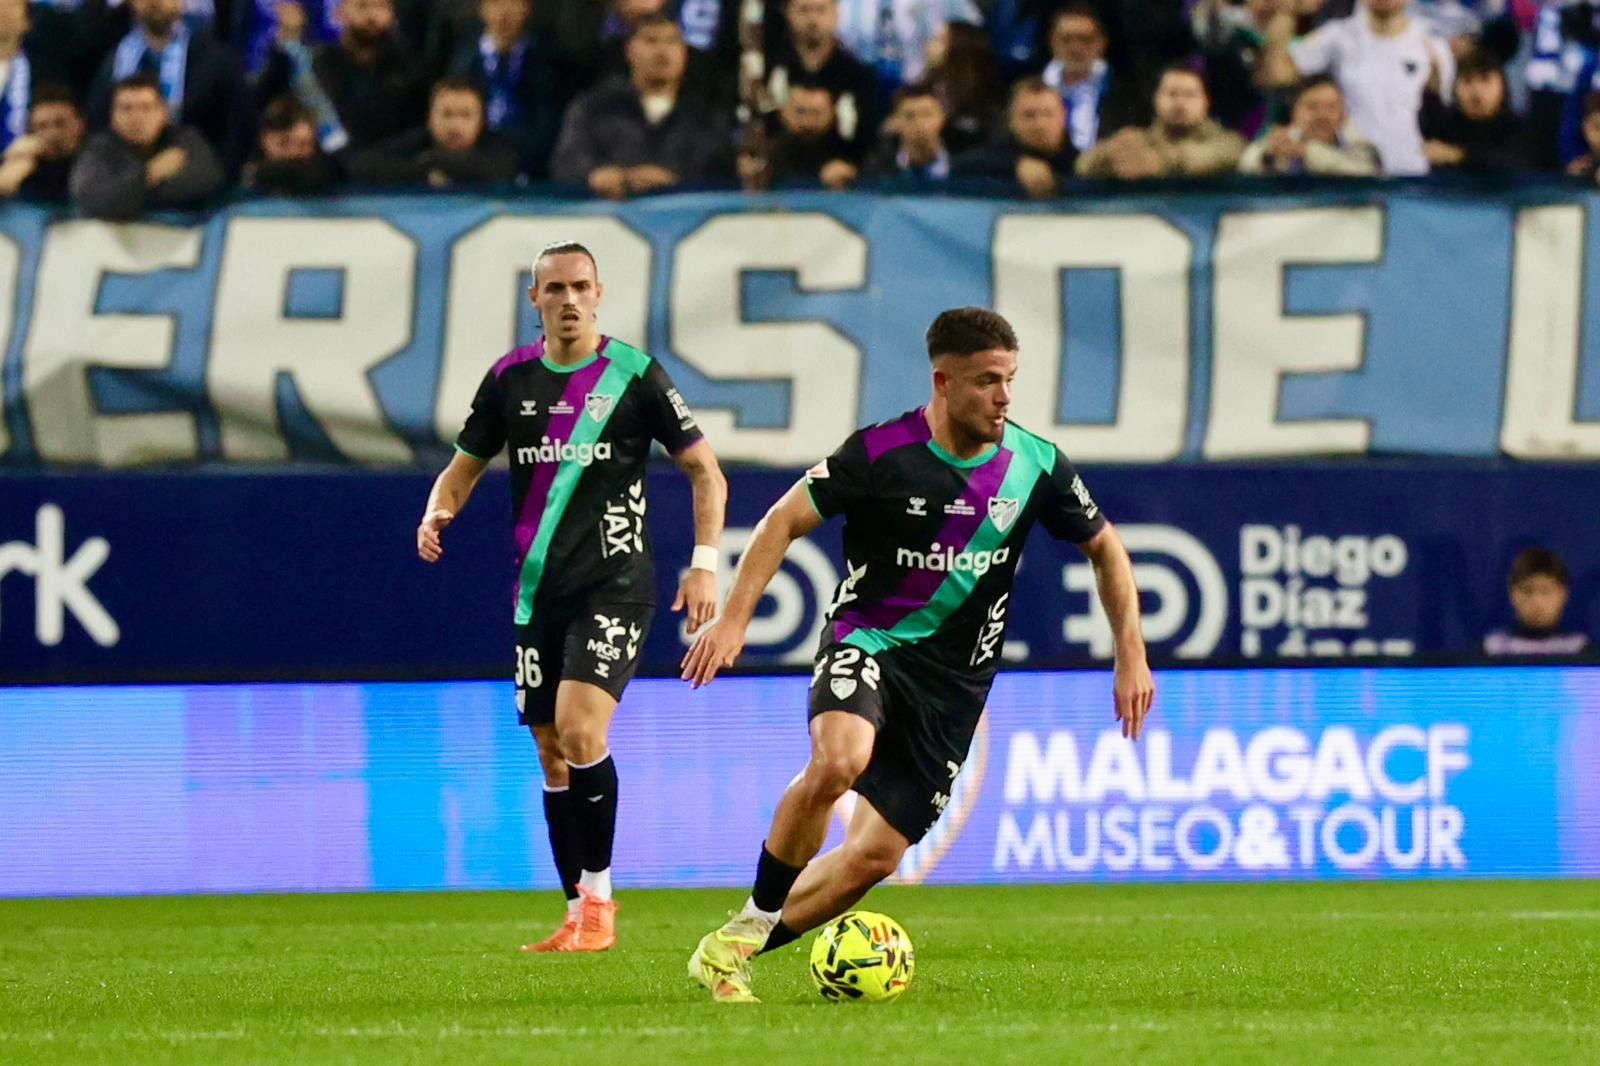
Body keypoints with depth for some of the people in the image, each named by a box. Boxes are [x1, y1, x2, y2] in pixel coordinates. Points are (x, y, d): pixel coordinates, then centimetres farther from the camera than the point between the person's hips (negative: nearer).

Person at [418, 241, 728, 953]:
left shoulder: (634, 375, -3)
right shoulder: (511, 378, 7)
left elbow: (704, 471, 2)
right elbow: (465, 465, 17)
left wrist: (704, 563, -8)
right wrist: (437, 512, -4)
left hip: (615, 584, -5)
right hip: (538, 592, 5)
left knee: (579, 729, -21)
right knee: (552, 754, 5)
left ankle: (598, 897, -10)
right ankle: (580, 915, 14)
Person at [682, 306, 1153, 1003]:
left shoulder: (1036, 467, -4)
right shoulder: (883, 453, -14)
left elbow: (1104, 547, 12)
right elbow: (787, 519, -5)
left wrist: (1131, 658, 7)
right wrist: (735, 617, -14)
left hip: (953, 683, 4)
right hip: (868, 641, -4)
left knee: (877, 855, -3)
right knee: (839, 761, -36)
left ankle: (732, 955, 12)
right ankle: (750, 925, -18)